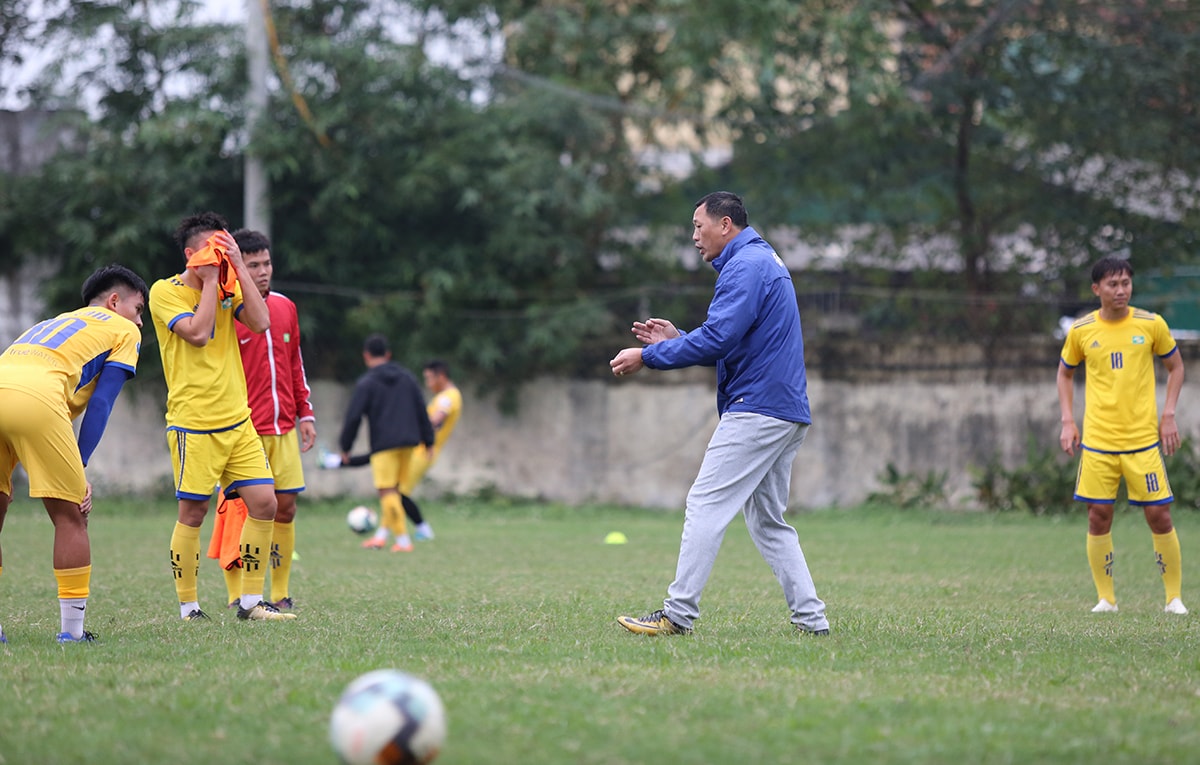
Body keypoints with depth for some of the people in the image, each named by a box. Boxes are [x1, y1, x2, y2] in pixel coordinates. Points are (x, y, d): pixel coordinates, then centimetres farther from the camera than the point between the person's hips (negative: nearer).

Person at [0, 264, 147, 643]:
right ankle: (71, 630, 5)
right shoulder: (124, 330, 23)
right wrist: (80, 470, 6)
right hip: (34, 397, -6)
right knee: (70, 515, 6)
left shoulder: (49, 325, 41)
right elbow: (100, 403, 10)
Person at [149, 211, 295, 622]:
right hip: (193, 424, -6)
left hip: (237, 420, 6)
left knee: (264, 503, 0)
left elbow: (260, 322, -4)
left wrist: (238, 267, -6)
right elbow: (197, 333, -19)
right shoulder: (165, 291, -5)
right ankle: (188, 607, 8)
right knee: (193, 512, -3)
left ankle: (251, 601, 9)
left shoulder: (228, 287, 11)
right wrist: (211, 279, -12)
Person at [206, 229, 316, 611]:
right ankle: (237, 598, 1)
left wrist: (305, 413, 17)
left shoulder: (285, 307, 12)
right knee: (239, 510, -6)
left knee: (285, 508, 5)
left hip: (283, 429, 6)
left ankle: (280, 595, 13)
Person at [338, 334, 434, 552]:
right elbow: (422, 411, 13)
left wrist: (345, 447, 3)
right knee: (393, 488, 16)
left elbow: (353, 418, -6)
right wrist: (428, 441, 18)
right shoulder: (407, 378, 12)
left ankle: (403, 540, -12)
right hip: (408, 441, 6)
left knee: (387, 491, -6)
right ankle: (382, 535, 18)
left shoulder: (365, 384, -4)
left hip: (383, 444, -6)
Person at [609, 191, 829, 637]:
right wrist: (674, 340, 16)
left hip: (757, 410, -11)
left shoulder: (746, 266, -11)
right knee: (768, 522, 13)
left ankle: (678, 614, -11)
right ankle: (811, 620, 8)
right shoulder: (763, 262, 23)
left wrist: (648, 357, -14)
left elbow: (717, 339, -21)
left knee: (705, 506, -10)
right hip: (786, 415, 11)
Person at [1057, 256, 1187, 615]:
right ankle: (1106, 598, 11)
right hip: (1097, 440, 1)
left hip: (1143, 437, -1)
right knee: (1098, 515, -1)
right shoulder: (1081, 330, 1)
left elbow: (1175, 366, 11)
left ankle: (1175, 597, 9)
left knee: (1158, 515, -3)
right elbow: (1065, 373, 15)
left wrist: (1168, 415, 1)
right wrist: (1068, 421, 5)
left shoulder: (1151, 324, -1)